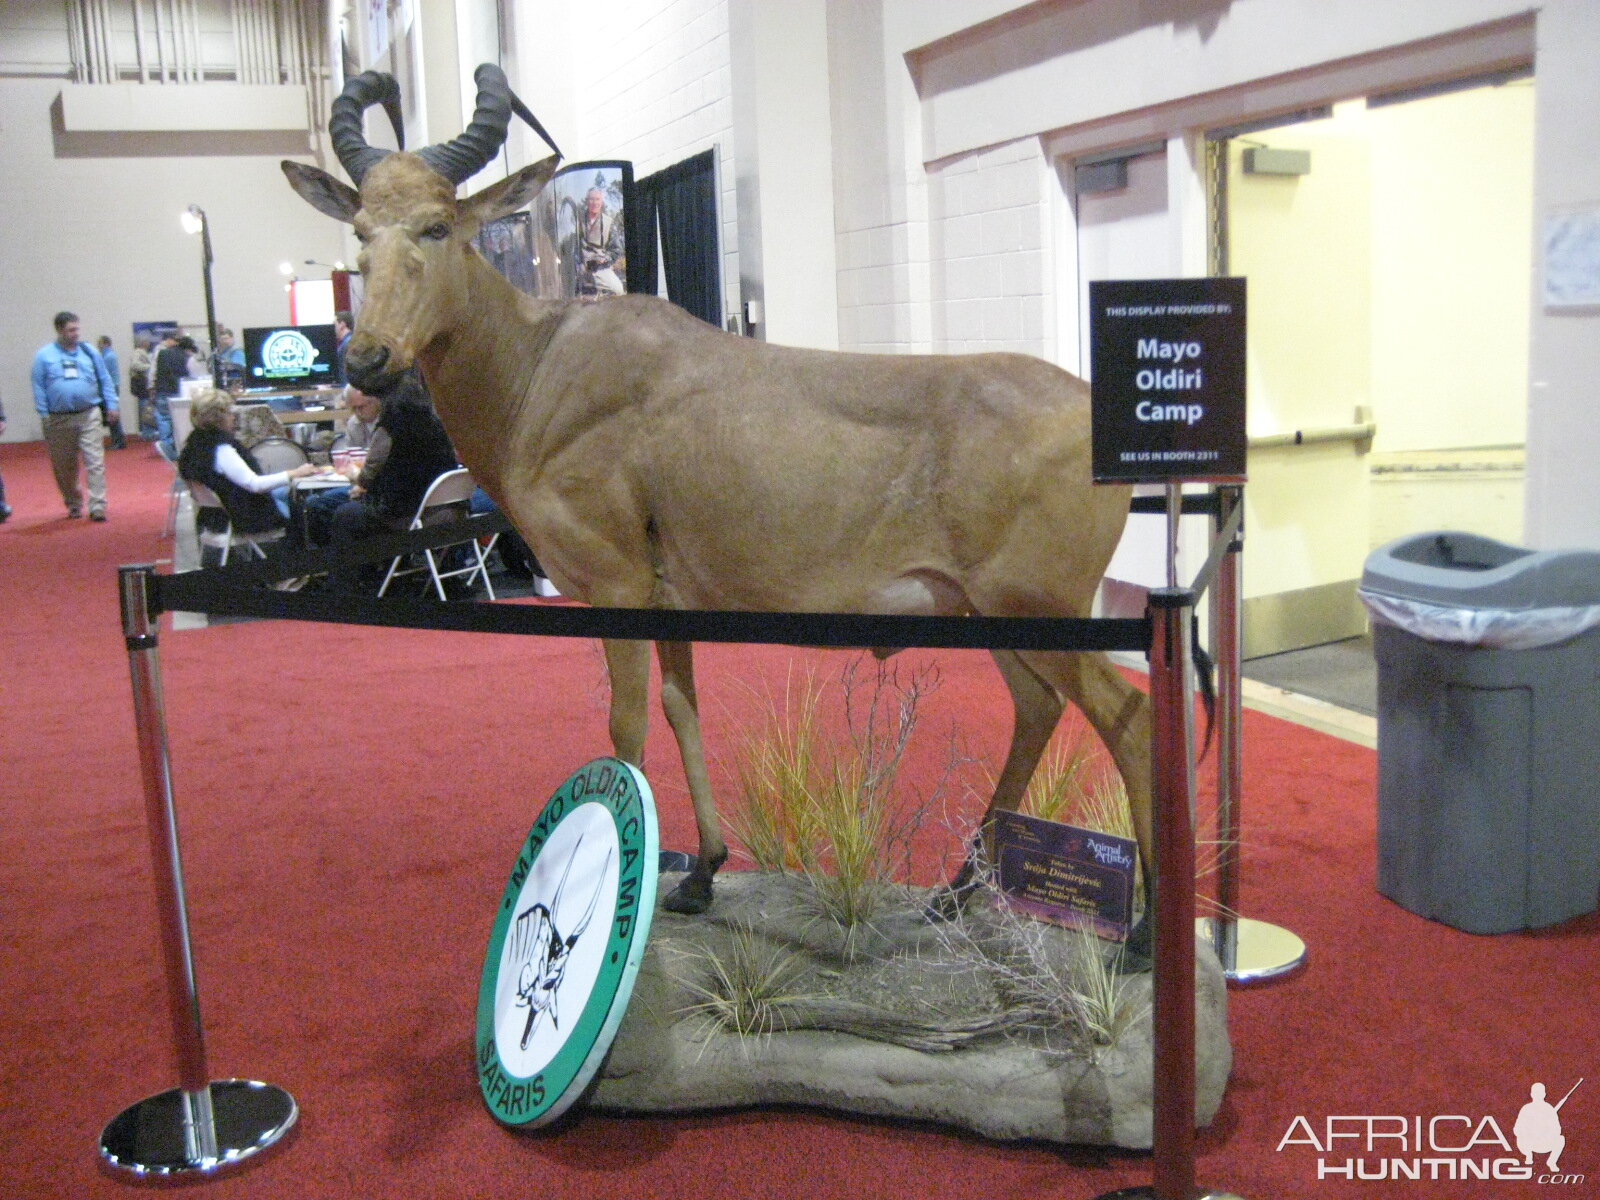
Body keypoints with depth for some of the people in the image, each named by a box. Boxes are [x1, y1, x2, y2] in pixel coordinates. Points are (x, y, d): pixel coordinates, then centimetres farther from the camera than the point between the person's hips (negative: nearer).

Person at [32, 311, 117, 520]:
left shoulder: (89, 352, 7)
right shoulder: (45, 355, 1)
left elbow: (105, 380, 11)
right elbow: (39, 386, 2)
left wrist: (111, 405, 5)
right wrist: (44, 414, -3)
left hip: (89, 416, 0)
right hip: (59, 419, 0)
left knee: (96, 462, -10)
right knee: (64, 467, 9)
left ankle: (97, 507, -11)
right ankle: (73, 504, 25)